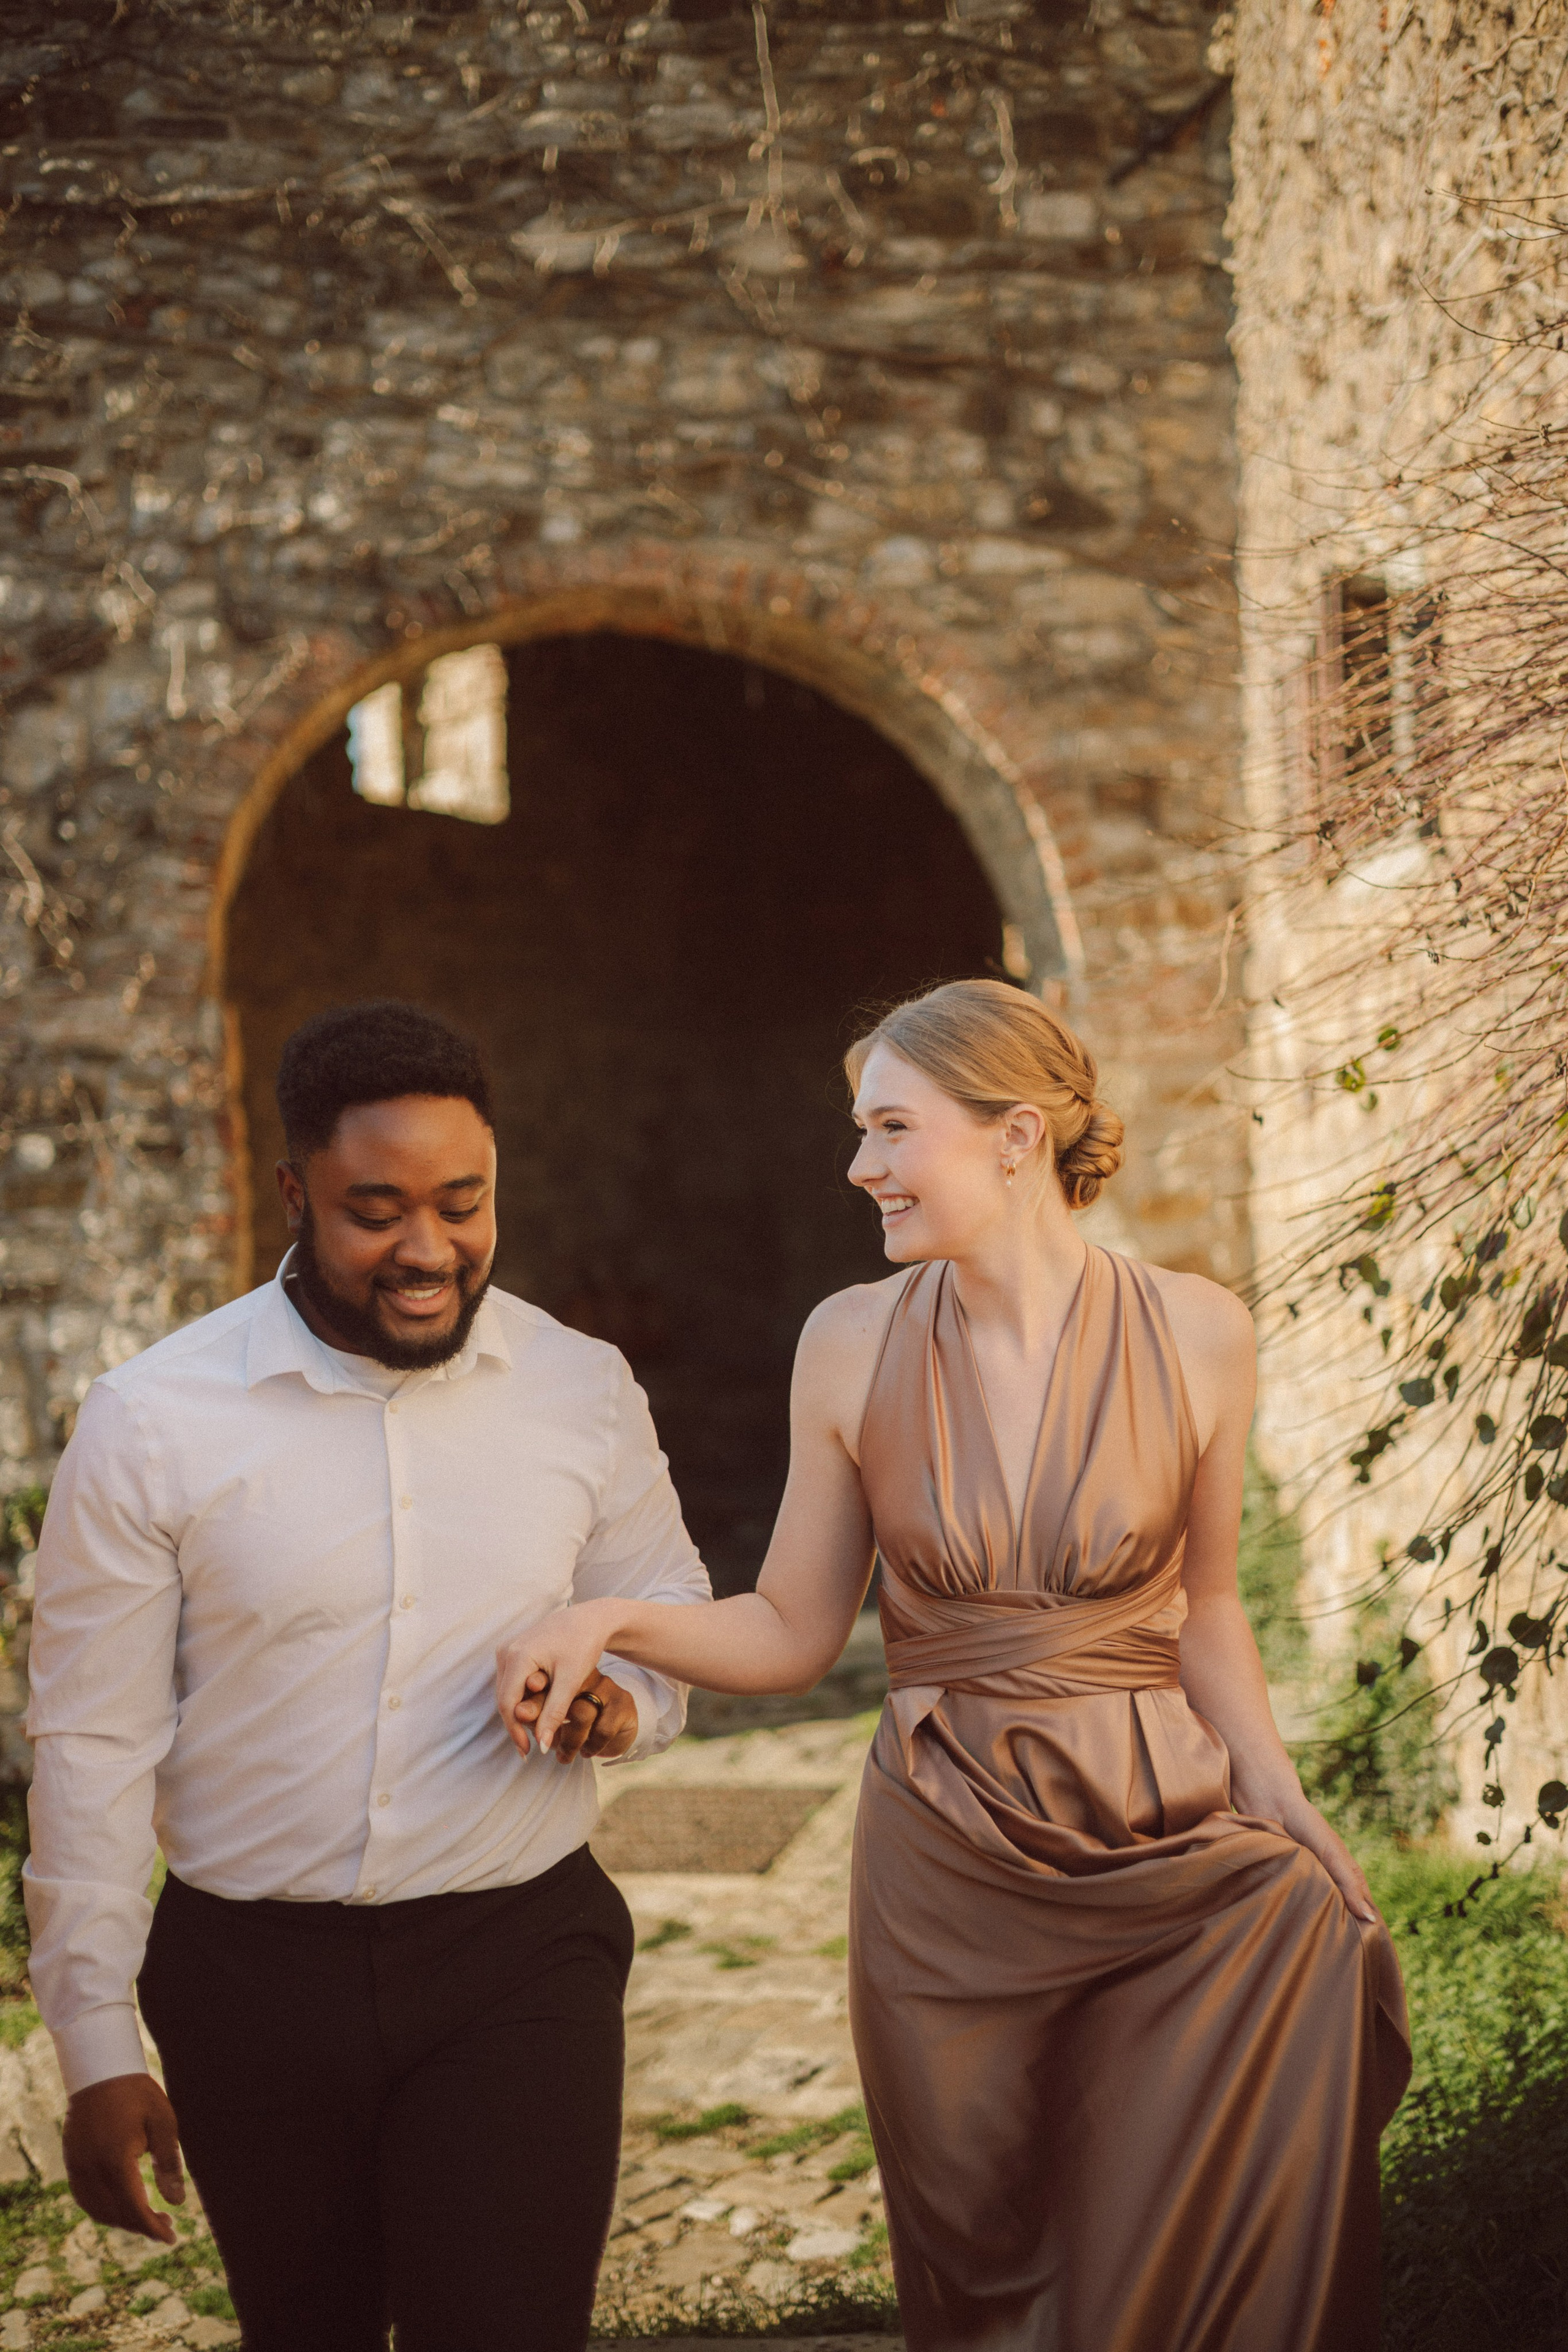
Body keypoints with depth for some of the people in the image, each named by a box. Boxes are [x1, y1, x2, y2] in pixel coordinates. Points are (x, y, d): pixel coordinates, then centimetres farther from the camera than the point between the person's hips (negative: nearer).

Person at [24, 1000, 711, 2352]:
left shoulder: (585, 1391, 0)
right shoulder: (154, 1421, -7)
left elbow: (670, 1613, 15)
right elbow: (96, 1746, -3)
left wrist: (623, 1699, -10)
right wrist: (96, 2048, -2)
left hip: (519, 1956, 0)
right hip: (251, 1974, 0)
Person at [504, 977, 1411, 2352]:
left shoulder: (1193, 1334, -3)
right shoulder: (854, 1346, -2)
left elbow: (1203, 1613, 8)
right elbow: (793, 1633, 3)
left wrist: (1288, 1811, -4)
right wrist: (612, 1621, -13)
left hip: (1167, 1846, 0)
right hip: (947, 1866, 1)